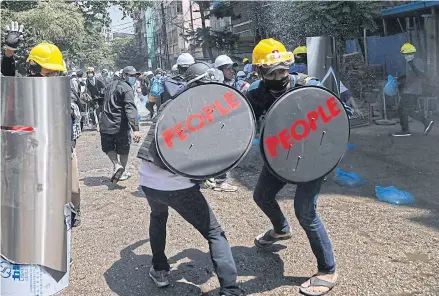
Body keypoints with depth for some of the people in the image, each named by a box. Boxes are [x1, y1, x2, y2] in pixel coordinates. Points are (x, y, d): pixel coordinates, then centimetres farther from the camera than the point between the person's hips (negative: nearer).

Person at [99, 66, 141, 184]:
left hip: (106, 124, 5)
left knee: (108, 148, 19)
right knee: (123, 150, 13)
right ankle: (122, 173, 22)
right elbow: (130, 109, -26)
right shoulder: (127, 89, -12)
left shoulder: (111, 85, 13)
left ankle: (116, 165, -4)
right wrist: (135, 129, -35)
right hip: (121, 126, -5)